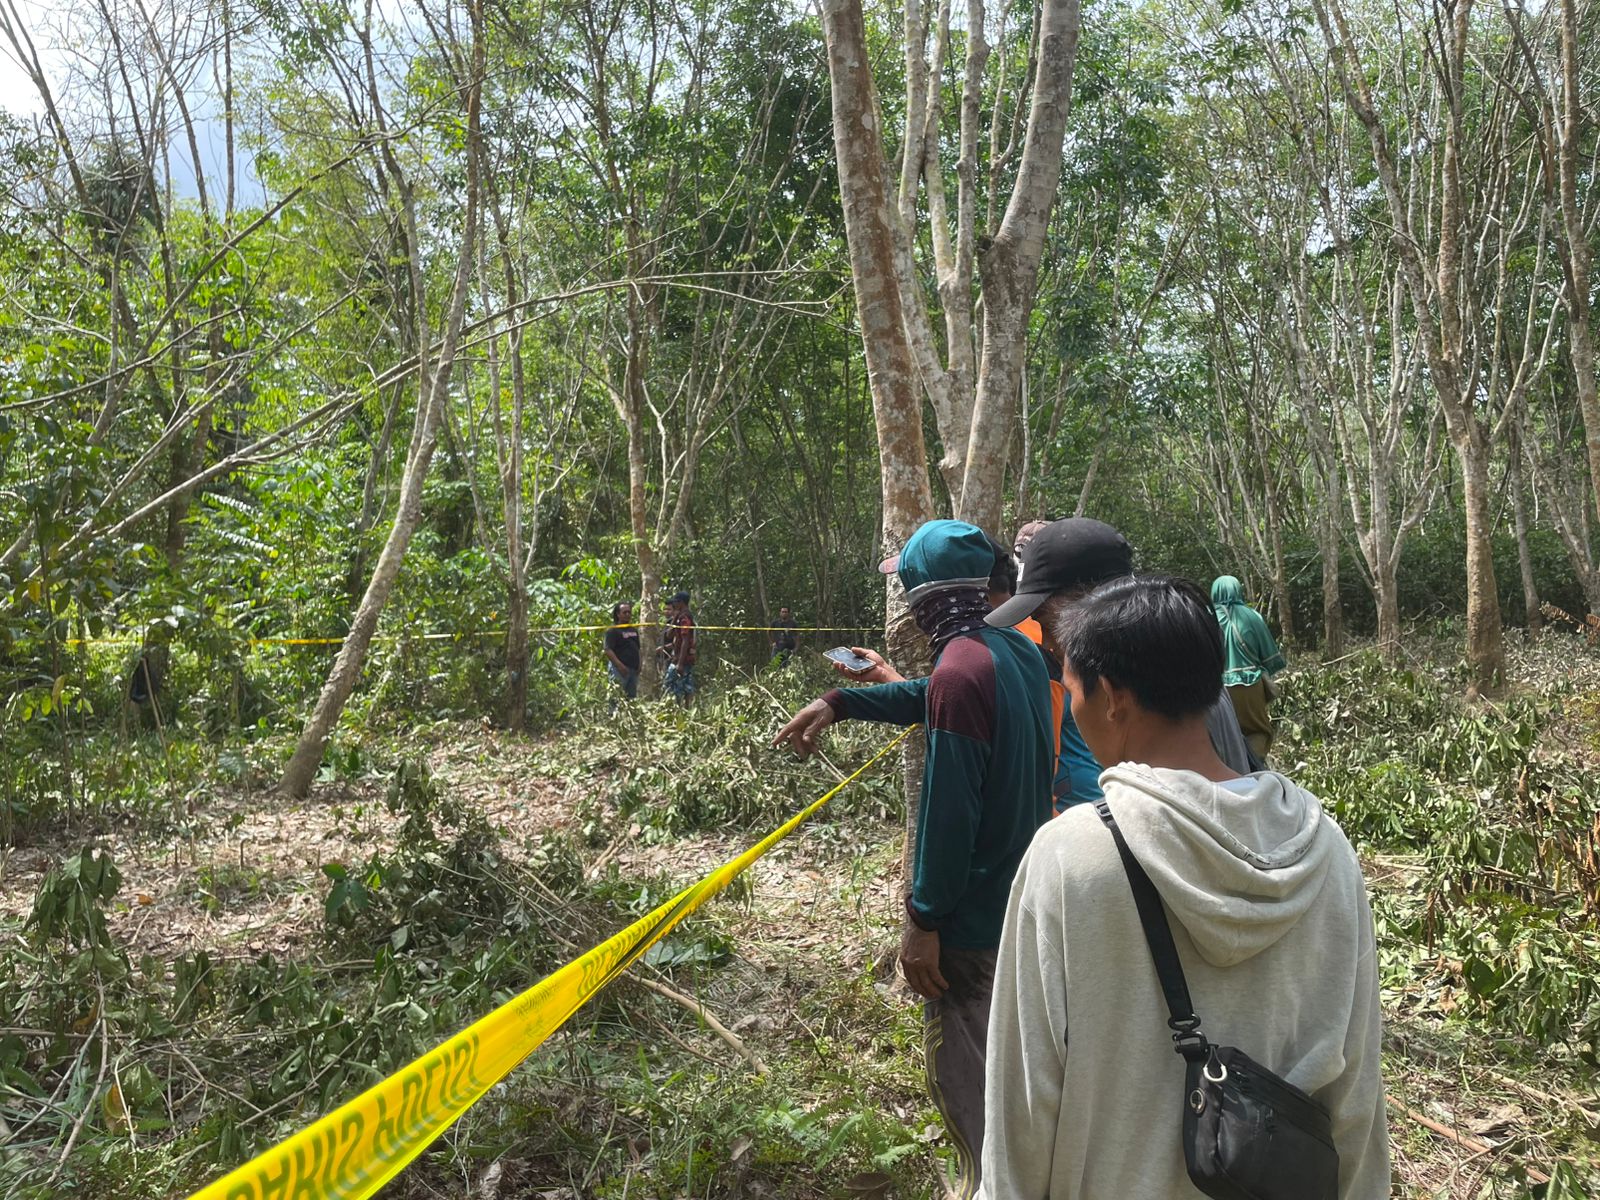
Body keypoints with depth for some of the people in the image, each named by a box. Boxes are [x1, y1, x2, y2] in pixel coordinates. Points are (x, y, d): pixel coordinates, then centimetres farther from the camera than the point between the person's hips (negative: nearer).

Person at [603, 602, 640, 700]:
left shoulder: (634, 629, 18)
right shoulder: (613, 630, -6)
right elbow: (608, 650, -14)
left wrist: (639, 666, 12)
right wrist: (620, 665, -24)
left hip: (634, 669, 8)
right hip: (619, 669, -8)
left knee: (632, 697, 10)